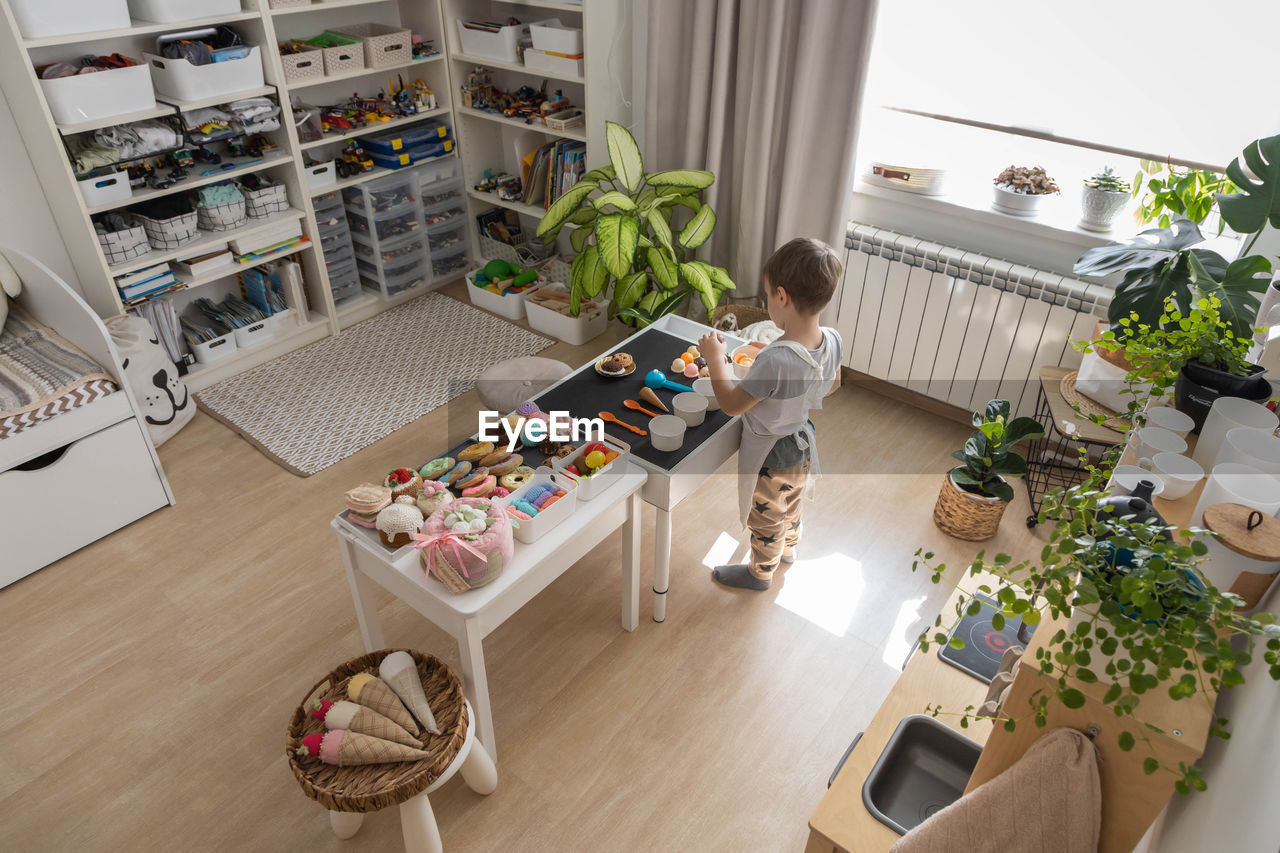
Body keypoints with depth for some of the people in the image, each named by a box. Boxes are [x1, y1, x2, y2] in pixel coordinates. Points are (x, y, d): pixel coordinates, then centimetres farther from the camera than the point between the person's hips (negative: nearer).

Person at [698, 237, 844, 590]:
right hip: (803, 440, 7)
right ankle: (788, 547, 60)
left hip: (769, 454, -7)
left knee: (766, 518, 20)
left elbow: (731, 404, -27)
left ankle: (761, 572, 45)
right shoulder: (833, 340, -18)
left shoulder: (775, 360, -41)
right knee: (791, 502, 34)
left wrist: (715, 359, -17)